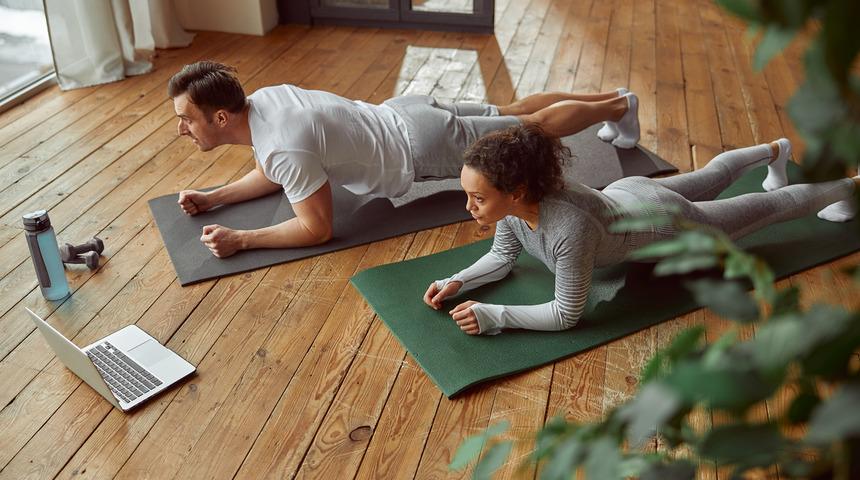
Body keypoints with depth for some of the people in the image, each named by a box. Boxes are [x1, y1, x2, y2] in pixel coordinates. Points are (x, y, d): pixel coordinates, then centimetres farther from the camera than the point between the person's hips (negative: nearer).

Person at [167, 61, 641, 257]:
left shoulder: (285, 145, -33)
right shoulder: (260, 102, -4)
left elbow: (317, 227, -27)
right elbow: (271, 175, 13)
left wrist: (240, 239, -26)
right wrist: (214, 197, 2)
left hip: (423, 149, -8)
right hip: (407, 114, 8)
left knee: (533, 127, 11)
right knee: (508, 113, 24)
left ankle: (618, 105, 32)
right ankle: (610, 93, 41)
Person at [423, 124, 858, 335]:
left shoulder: (569, 228, -47)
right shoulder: (512, 201, -26)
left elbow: (567, 314, -39)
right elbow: (503, 257, -9)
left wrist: (494, 316, -42)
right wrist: (457, 281, -24)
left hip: (667, 223, -6)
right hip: (623, 195, 6)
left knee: (773, 205, 21)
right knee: (707, 180, 35)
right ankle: (774, 151, 64)